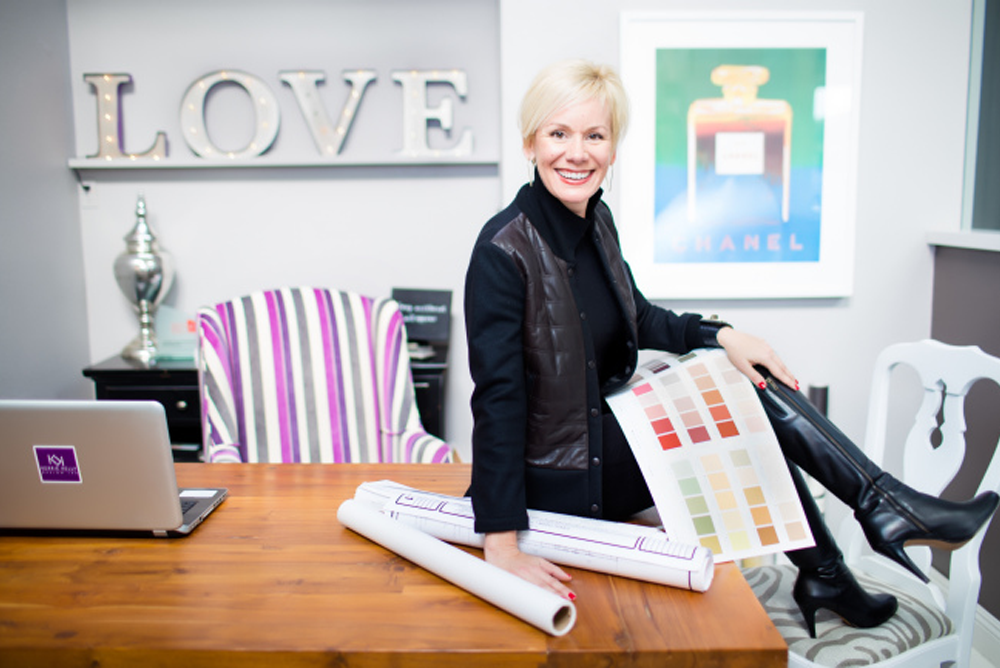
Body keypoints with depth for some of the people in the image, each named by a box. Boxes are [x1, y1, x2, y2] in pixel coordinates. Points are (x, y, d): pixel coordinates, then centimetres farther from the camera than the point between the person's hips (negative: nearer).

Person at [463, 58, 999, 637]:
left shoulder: (597, 220, 0)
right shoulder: (505, 250, -24)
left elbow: (638, 317, 14)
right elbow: (496, 395, -28)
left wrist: (721, 335, -1)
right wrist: (501, 544, -30)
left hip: (607, 426, 7)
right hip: (564, 481, -7)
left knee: (752, 384, -2)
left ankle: (885, 506, 10)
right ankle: (887, 510, 10)